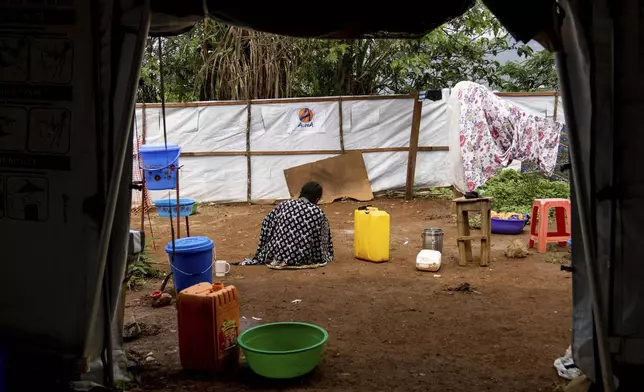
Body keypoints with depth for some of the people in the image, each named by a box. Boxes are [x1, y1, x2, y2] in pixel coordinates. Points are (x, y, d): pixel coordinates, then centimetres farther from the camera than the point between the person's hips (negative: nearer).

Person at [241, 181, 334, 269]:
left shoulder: (284, 205, 4)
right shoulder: (318, 213, -2)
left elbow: (267, 225, 6)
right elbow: (324, 237, 7)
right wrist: (329, 256, 25)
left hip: (276, 254, 5)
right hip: (301, 258, -5)